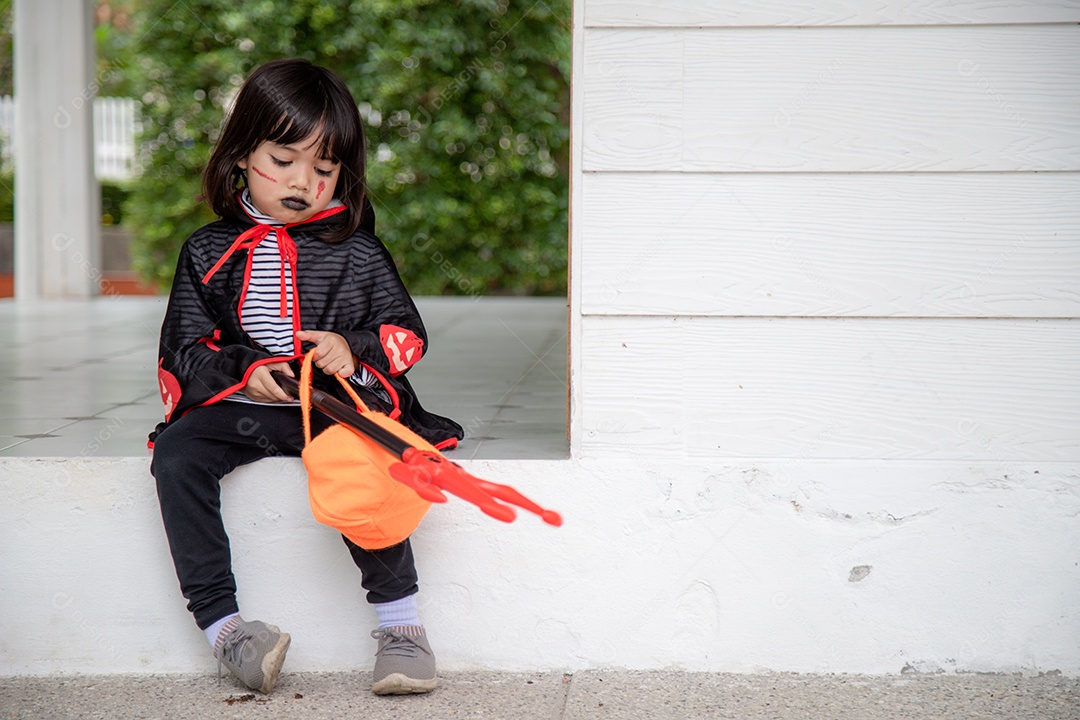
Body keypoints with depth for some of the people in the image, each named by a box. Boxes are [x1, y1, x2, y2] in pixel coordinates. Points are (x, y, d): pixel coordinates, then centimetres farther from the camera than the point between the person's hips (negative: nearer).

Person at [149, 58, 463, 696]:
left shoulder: (358, 254, 7)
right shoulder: (211, 252, 10)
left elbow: (406, 333, 10)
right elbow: (182, 352, 8)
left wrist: (354, 350, -12)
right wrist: (241, 369, -12)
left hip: (335, 405, -2)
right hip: (236, 405, 2)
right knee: (176, 456, -25)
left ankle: (402, 625, -21)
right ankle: (223, 627, -24)